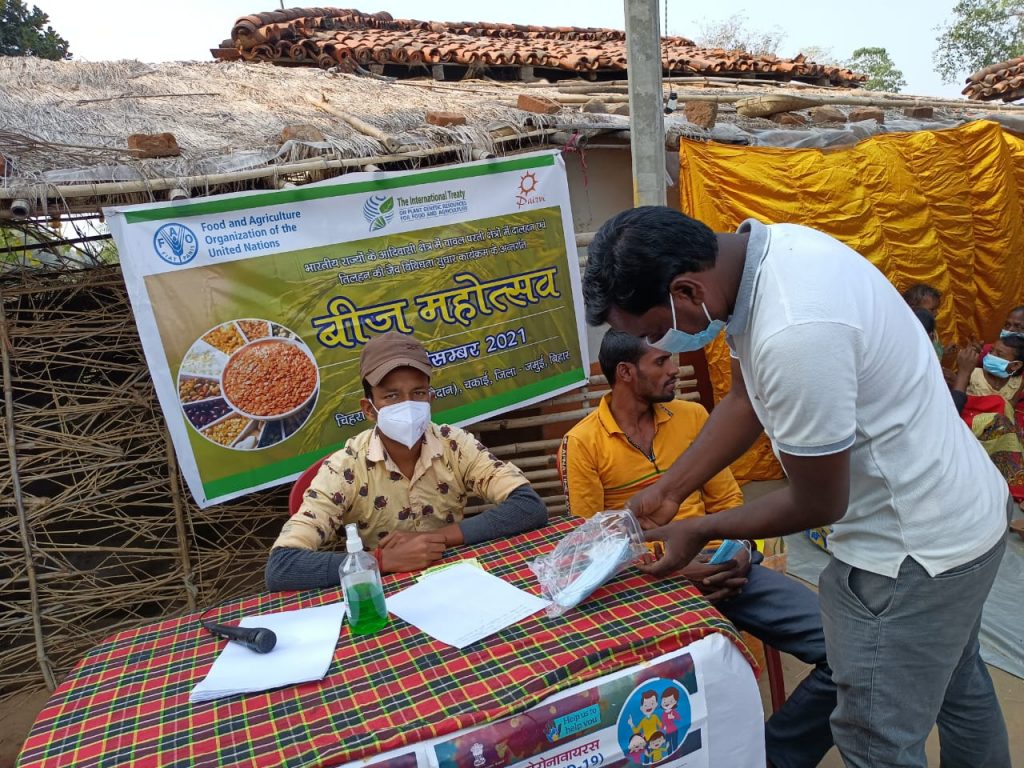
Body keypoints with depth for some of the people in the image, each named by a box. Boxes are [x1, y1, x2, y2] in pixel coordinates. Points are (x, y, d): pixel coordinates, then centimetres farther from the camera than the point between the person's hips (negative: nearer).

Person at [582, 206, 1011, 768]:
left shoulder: (794, 334, -36)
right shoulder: (759, 249, -8)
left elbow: (818, 504, -22)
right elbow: (745, 398, 4)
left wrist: (697, 531, -9)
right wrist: (667, 490, 3)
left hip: (915, 548, -9)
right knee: (958, 687, 30)